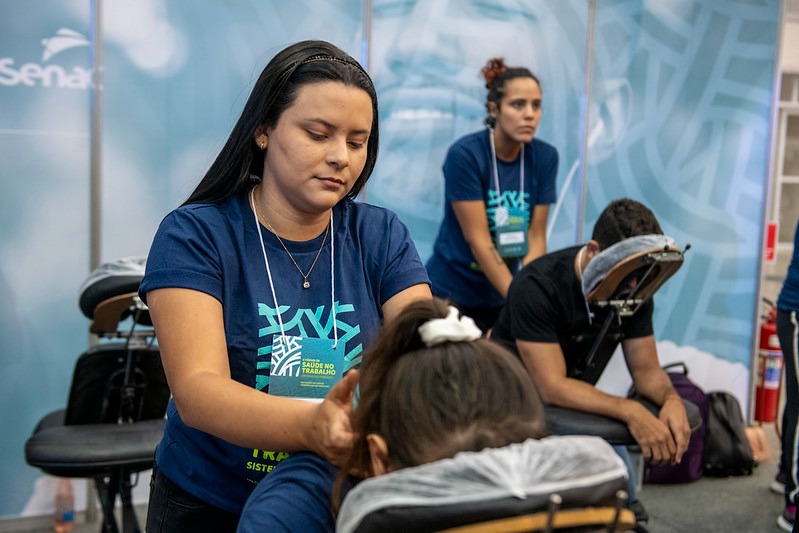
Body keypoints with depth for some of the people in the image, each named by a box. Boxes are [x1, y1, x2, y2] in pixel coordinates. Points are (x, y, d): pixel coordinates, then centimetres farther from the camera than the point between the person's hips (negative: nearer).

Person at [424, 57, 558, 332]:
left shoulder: (545, 157, -4)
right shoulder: (464, 154, -17)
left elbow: (535, 237, -4)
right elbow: (478, 239, -19)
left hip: (501, 296, 4)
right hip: (452, 292, -3)